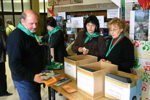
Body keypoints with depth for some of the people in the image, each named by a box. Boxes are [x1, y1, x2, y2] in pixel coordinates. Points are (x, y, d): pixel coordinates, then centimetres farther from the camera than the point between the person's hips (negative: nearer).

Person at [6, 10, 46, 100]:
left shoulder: (31, 34, 10)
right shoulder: (16, 37, -20)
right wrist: (32, 77, -27)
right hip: (24, 80, -9)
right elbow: (14, 64, -24)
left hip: (35, 78, 9)